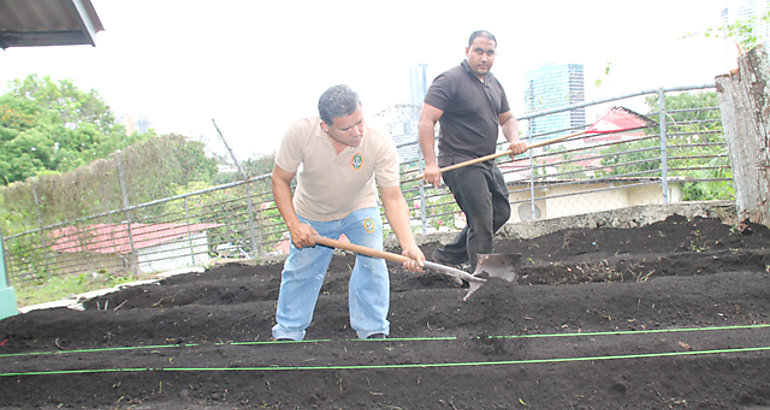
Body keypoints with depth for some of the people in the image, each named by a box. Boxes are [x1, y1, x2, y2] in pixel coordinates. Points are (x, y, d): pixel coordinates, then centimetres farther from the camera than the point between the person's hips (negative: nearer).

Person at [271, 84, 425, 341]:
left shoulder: (381, 146, -34)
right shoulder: (300, 134, -33)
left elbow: (393, 198, -33)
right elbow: (280, 180, -18)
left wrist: (408, 245, -46)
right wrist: (293, 224, -27)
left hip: (360, 209, 0)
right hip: (311, 215, 1)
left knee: (372, 262, -17)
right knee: (299, 271, 8)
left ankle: (372, 330, 4)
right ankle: (287, 333, 30)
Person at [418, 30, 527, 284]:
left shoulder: (494, 84, 14)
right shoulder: (450, 81, -12)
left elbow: (507, 118, 22)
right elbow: (425, 121, -20)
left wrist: (514, 138, -2)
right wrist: (430, 162, -29)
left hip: (487, 164, 9)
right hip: (460, 164, -9)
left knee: (501, 212, 14)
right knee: (481, 222, -11)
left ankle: (447, 256, 21)